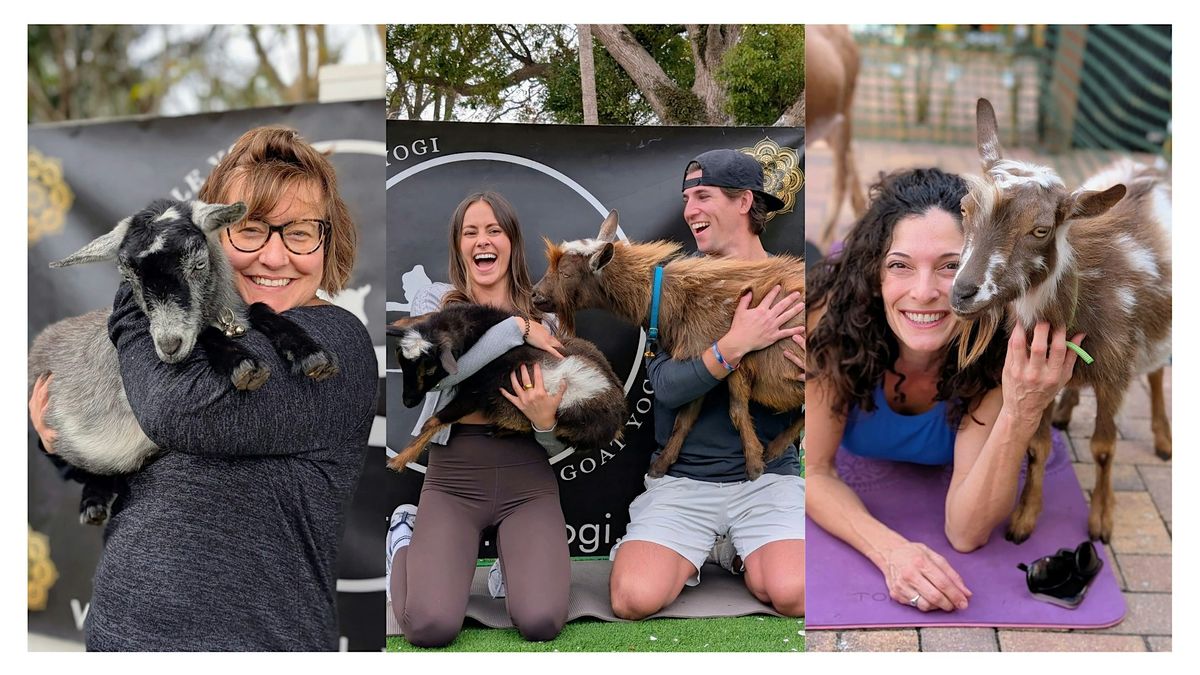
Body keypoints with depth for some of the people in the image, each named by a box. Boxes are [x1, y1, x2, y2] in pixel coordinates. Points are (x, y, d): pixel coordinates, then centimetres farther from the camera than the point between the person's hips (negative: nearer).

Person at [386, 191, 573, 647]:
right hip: (453, 477, -1)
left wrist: (545, 422, -16)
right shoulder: (435, 301, 5)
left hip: (528, 479, 1)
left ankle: (510, 554, 15)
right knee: (430, 626, -20)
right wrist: (518, 328, -14)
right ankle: (405, 542, 16)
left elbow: (562, 442, 7)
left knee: (541, 623, -21)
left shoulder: (546, 318, 8)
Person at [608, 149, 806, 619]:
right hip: (682, 477, 0)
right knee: (635, 598, -21)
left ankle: (741, 555, 9)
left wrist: (812, 376, -16)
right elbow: (667, 386, -13)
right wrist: (735, 346, -26)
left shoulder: (790, 286, 3)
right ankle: (692, 555, 12)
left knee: (793, 594, -25)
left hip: (768, 474, 0)